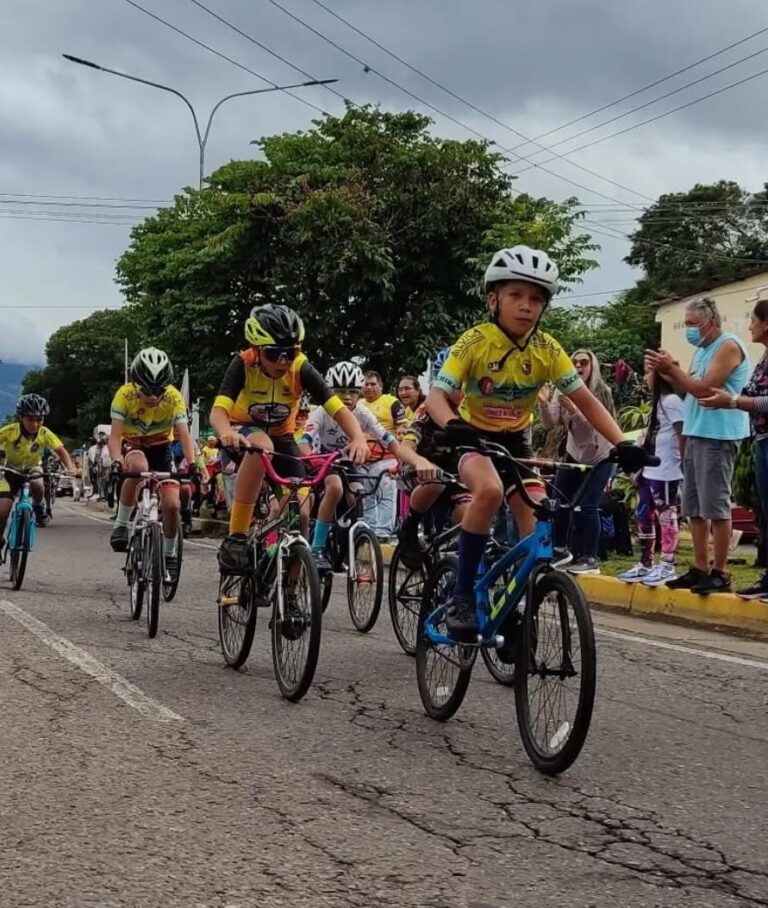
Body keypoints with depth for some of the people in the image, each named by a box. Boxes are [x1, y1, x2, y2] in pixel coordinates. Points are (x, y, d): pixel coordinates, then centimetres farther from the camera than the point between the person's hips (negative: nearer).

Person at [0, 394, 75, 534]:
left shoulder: (45, 433, -22)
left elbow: (61, 451, -25)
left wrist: (70, 468, -44)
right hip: (12, 471, -1)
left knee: (38, 486, -33)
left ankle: (38, 506, 1)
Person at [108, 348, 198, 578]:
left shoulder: (174, 398, -25)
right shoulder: (124, 395, -27)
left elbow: (184, 436, -28)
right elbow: (115, 435, -31)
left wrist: (192, 464, -46)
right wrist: (116, 461, -50)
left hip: (161, 446, 2)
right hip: (132, 444, -1)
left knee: (172, 504, -13)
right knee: (138, 466, -39)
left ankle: (169, 554, 13)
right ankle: (122, 524, -22)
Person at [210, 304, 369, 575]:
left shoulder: (300, 368, -23)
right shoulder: (244, 364, -26)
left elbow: (338, 408, -29)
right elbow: (219, 410, -38)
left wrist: (358, 438, -49)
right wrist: (227, 433, -62)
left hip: (281, 436, 3)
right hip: (244, 431, -3)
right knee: (260, 447, -39)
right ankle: (235, 539, -33)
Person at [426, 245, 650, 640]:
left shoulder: (547, 349, -10)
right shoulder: (474, 342, -19)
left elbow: (586, 401, -10)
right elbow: (437, 395, -26)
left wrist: (621, 443, -24)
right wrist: (451, 424, -49)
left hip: (515, 443, 4)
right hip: (474, 439, -4)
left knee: (538, 525, -13)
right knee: (490, 490, -36)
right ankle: (461, 596, -26)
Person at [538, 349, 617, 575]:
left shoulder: (601, 392, -18)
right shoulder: (563, 392, -7)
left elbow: (596, 425, -29)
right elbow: (550, 422, -16)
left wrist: (574, 410, -46)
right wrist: (543, 402, -35)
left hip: (601, 457, -5)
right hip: (574, 455, 5)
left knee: (586, 505, -15)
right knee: (558, 501, -1)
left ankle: (590, 559, -5)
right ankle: (561, 550, 17)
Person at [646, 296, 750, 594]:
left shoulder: (728, 346, -10)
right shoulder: (702, 350, 18)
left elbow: (704, 389, -17)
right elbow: (687, 389, 16)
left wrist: (672, 368, -13)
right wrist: (664, 373, 2)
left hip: (717, 436, -10)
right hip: (696, 434, 10)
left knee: (716, 505, -8)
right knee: (695, 507, 10)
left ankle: (720, 573, -5)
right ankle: (700, 569, 16)